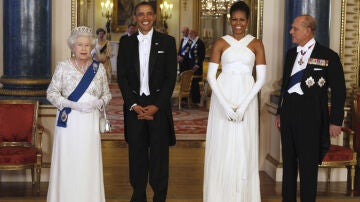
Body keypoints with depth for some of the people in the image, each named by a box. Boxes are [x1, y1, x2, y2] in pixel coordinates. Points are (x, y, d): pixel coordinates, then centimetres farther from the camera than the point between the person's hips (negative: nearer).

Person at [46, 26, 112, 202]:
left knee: (89, 164, 0)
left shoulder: (99, 68, 8)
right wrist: (72, 104, -13)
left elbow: (106, 94, 13)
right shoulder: (63, 66, 2)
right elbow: (51, 92, 0)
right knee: (67, 163, -2)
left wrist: (98, 103, -9)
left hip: (90, 123, 2)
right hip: (68, 121, -1)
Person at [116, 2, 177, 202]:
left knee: (159, 154, 2)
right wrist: (133, 105, -6)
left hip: (159, 105, -1)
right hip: (134, 106, 2)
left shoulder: (167, 41, 2)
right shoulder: (126, 43, 8)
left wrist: (156, 105, -10)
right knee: (136, 153, 6)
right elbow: (122, 76, 5)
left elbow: (171, 77, -1)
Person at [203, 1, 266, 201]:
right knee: (221, 148, 2)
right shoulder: (221, 43, 3)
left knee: (244, 149, 3)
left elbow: (261, 78, 0)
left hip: (246, 99, 0)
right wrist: (225, 105, -12)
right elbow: (211, 75, -1)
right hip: (222, 97, 0)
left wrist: (244, 106, -10)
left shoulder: (256, 44, 5)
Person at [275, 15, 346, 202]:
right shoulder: (291, 54, 11)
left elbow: (339, 91, -5)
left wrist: (335, 121, -7)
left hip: (310, 116, -6)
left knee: (308, 164, 1)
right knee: (288, 162, 13)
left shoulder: (328, 56, -7)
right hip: (289, 114, 6)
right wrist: (280, 112, 18)